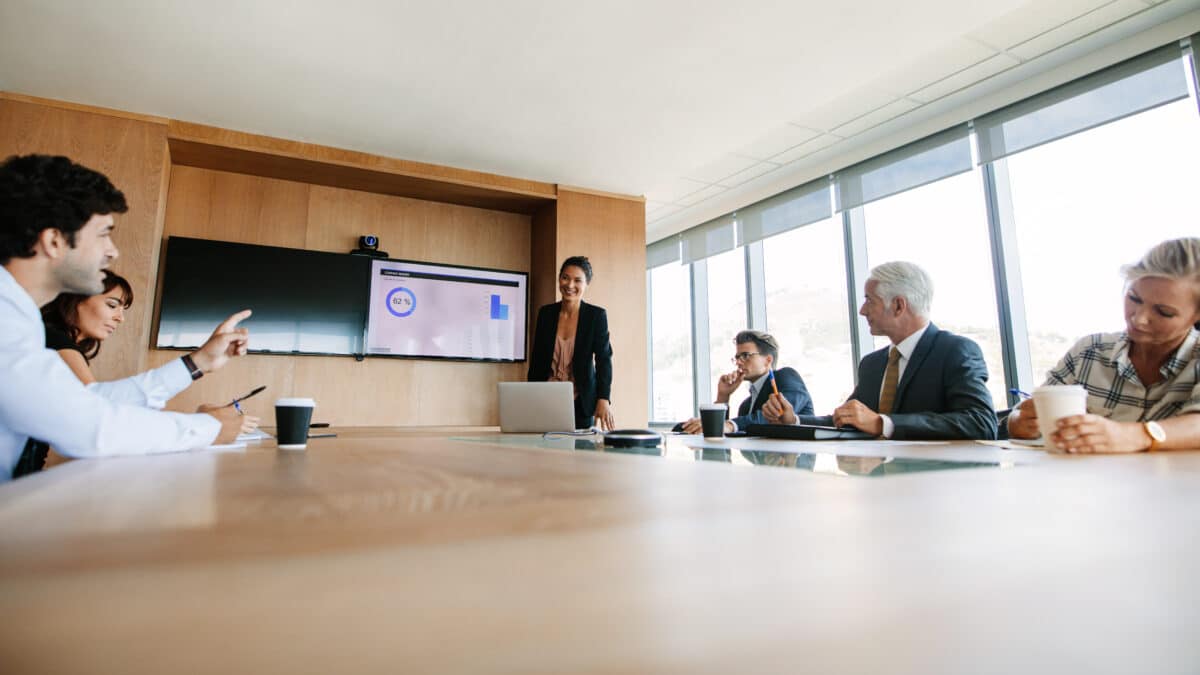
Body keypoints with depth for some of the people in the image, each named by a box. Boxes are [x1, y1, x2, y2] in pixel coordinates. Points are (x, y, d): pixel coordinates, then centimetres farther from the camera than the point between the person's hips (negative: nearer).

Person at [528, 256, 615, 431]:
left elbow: (604, 359, -11)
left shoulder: (597, 316, -6)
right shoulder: (546, 313, 3)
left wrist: (604, 400, -23)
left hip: (581, 402, -2)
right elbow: (536, 358, 9)